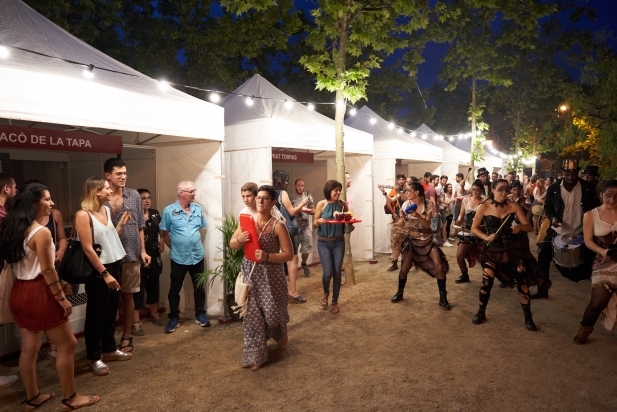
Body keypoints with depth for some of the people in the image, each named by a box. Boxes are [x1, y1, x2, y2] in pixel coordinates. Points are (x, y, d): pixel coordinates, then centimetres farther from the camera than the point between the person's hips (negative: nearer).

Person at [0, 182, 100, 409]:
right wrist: (62, 297, -12)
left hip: (19, 292, 9)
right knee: (68, 344, 4)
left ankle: (32, 398, 30)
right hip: (38, 293, -9)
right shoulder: (41, 232, -19)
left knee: (29, 347, 18)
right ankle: (70, 398, 13)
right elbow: (47, 270, -18)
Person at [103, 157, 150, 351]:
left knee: (127, 295, 11)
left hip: (131, 255, 2)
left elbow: (140, 226, 6)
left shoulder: (134, 196, 2)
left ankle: (126, 335, 23)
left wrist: (143, 250, 4)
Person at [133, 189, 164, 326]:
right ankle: (136, 321, 9)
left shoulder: (155, 214, 8)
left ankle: (154, 313, 36)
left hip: (154, 256, 7)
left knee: (154, 284, 18)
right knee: (138, 287, -1)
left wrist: (162, 243, 8)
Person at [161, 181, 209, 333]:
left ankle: (200, 314, 29)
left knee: (199, 287, 14)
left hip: (197, 256, 3)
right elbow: (164, 233, -2)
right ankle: (174, 318, 24)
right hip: (178, 258, -3)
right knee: (174, 289, 9)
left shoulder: (198, 209, 1)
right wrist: (174, 247, 1)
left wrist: (196, 243, 9)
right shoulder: (169, 211, -10)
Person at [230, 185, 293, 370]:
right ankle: (255, 356, 20)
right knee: (252, 315, 6)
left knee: (272, 312, 8)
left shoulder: (278, 226, -12)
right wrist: (239, 239, -17)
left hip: (271, 276, -3)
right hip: (250, 274, 3)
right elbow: (232, 245, 6)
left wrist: (267, 257, -27)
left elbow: (289, 254, -13)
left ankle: (281, 333, 44)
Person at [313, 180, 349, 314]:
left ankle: (335, 301, 22)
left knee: (337, 273, 2)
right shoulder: (321, 204, -7)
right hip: (324, 242, -2)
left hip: (339, 242, 2)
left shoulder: (343, 204, -1)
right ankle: (326, 293, 26)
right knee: (328, 272, -8)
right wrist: (319, 221, -24)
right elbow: (314, 225, -3)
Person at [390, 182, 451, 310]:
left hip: (427, 239, -1)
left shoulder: (428, 204, -13)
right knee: (404, 268, -2)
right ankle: (399, 293, 24)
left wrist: (417, 215, -35)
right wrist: (402, 217, -31)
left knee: (439, 266, -12)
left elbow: (427, 224, -19)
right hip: (412, 240, 1)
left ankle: (443, 298, 3)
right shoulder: (406, 204, -8)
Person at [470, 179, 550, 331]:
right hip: (493, 249, -1)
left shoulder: (513, 206, -6)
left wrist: (519, 227, -27)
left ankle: (528, 318, 16)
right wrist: (486, 237, -17)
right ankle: (481, 313, 15)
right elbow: (474, 228, 0)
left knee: (521, 282, -2)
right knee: (486, 281, -8)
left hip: (514, 247, 1)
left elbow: (529, 227, -5)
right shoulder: (484, 207, -8)